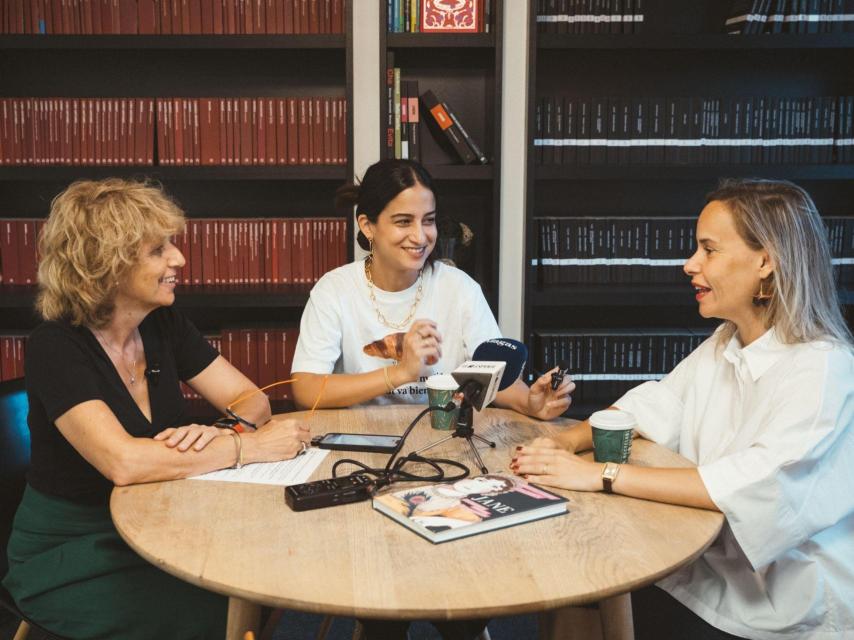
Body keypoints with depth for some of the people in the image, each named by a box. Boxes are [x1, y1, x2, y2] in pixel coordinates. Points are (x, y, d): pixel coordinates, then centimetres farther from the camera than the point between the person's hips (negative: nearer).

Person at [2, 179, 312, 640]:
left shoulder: (163, 325, 0)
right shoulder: (55, 347, -19)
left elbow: (251, 399, -1)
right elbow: (123, 462, -33)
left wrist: (221, 433, -25)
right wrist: (252, 446, -29)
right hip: (66, 555, -5)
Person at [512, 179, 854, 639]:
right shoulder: (725, 344, 6)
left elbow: (759, 488, -32)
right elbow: (654, 407, 8)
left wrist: (603, 476, -32)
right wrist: (568, 442, -11)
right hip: (712, 564, 6)